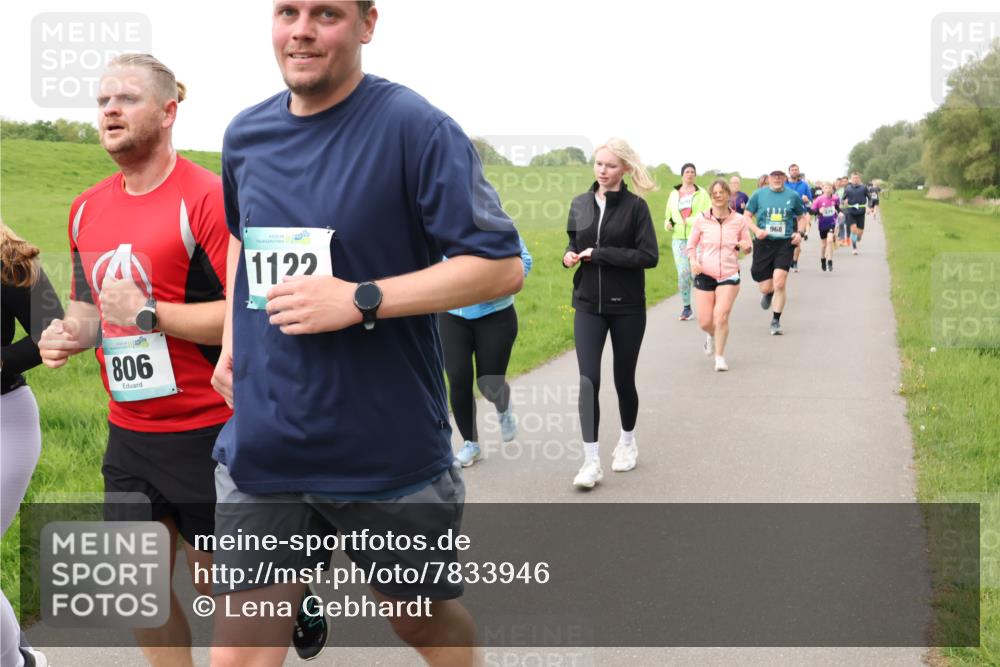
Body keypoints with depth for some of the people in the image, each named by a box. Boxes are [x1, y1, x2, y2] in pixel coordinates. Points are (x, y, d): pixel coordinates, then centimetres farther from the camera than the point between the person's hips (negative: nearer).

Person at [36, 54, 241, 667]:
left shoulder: (207, 198, -15)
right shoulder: (88, 209, 8)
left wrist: (147, 312, -21)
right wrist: (74, 331, -1)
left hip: (206, 432, -6)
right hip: (129, 430, 7)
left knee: (217, 580, 10)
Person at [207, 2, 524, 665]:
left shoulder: (416, 127, -13)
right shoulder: (245, 134, 6)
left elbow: (502, 265, -16)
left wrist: (360, 300, -22)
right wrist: (232, 342, 13)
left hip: (391, 453, -4)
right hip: (261, 449, 4)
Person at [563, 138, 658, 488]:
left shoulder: (635, 206, -8)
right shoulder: (580, 204, 4)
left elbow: (649, 256, -15)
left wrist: (601, 254, -19)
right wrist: (569, 255, -5)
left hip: (627, 306, -2)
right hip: (588, 305, 3)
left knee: (623, 378, 10)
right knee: (588, 380, -9)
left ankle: (628, 441, 35)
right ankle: (591, 461, -5)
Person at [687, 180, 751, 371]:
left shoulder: (738, 220, 0)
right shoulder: (702, 219, -1)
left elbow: (748, 247, 9)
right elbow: (692, 244, 8)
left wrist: (745, 246, -15)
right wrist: (693, 261, -11)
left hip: (729, 275, -1)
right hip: (704, 275, 1)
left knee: (721, 316, -16)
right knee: (704, 322, 0)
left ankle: (720, 357, 3)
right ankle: (711, 335, 39)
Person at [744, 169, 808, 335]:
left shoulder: (793, 196, 5)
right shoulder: (759, 194, 3)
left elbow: (802, 217, 17)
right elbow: (747, 216, 7)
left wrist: (799, 233, -1)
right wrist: (756, 230, -11)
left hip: (785, 243, -1)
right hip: (763, 243, 1)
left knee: (779, 283, -14)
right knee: (765, 288, 3)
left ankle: (776, 321, 2)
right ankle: (768, 294, 44)